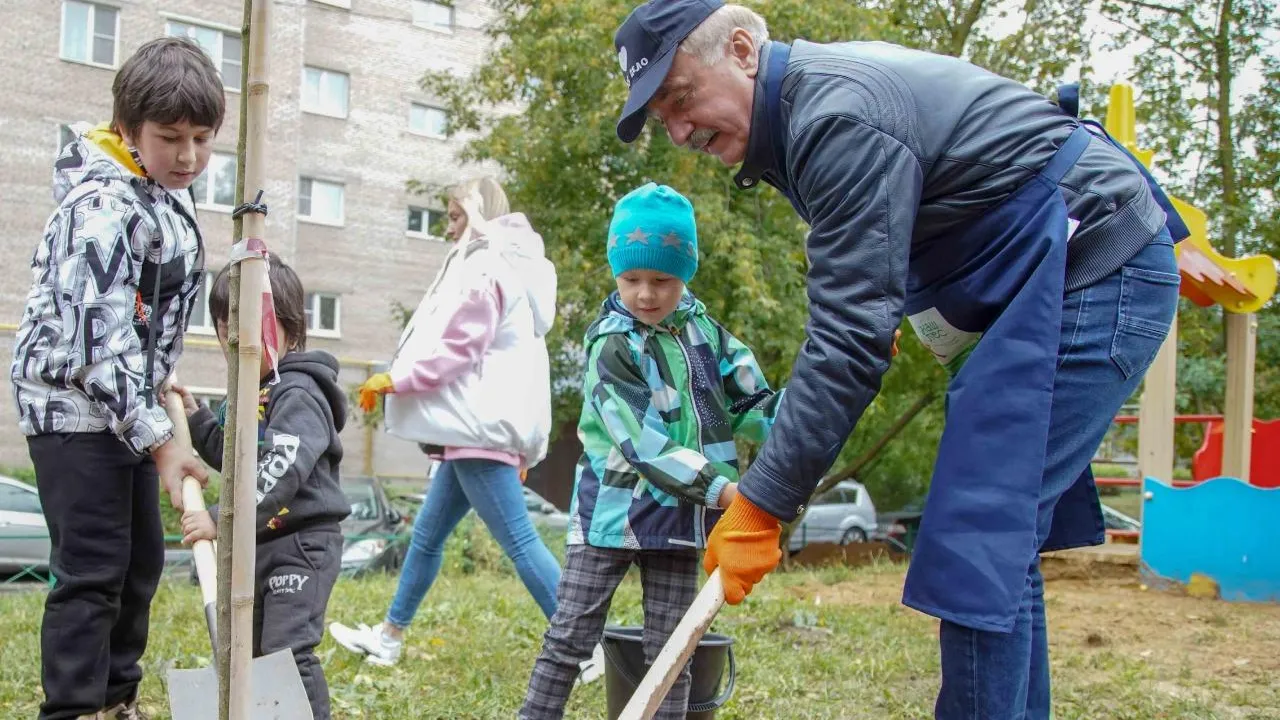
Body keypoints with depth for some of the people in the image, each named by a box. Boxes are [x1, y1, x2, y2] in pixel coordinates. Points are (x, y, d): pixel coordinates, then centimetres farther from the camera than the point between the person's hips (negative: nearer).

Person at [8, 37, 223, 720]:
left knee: (142, 559, 14)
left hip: (124, 401, 9)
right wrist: (159, 441, -26)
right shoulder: (105, 206, -23)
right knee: (93, 567, -10)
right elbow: (97, 342, -26)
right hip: (73, 404, -9)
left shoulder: (164, 190, 5)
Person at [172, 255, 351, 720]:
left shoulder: (297, 395, -17)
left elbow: (278, 476, -28)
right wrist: (194, 417, 18)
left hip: (301, 544, -11)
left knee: (286, 650, -18)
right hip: (258, 544, 11)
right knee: (251, 650, 18)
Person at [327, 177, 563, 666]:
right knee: (427, 534, 17)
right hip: (480, 425, 11)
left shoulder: (483, 267, -11)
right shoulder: (512, 267, 21)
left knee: (520, 542, -11)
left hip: (482, 425, -11)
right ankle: (389, 637, 27)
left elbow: (456, 347, -17)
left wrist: (394, 379, -8)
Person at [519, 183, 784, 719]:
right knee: (569, 638, 0)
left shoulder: (704, 328, 4)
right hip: (614, 510, -4)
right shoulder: (610, 344, -13)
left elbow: (750, 403, 7)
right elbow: (645, 442, -22)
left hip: (679, 513, 4)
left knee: (670, 647, 9)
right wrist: (722, 489, -28)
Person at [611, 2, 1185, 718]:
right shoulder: (807, 98, 8)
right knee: (999, 534, 12)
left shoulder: (838, 114, -23)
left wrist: (762, 505, -25)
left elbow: (850, 334, -27)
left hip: (1094, 266, -11)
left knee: (979, 543, -14)